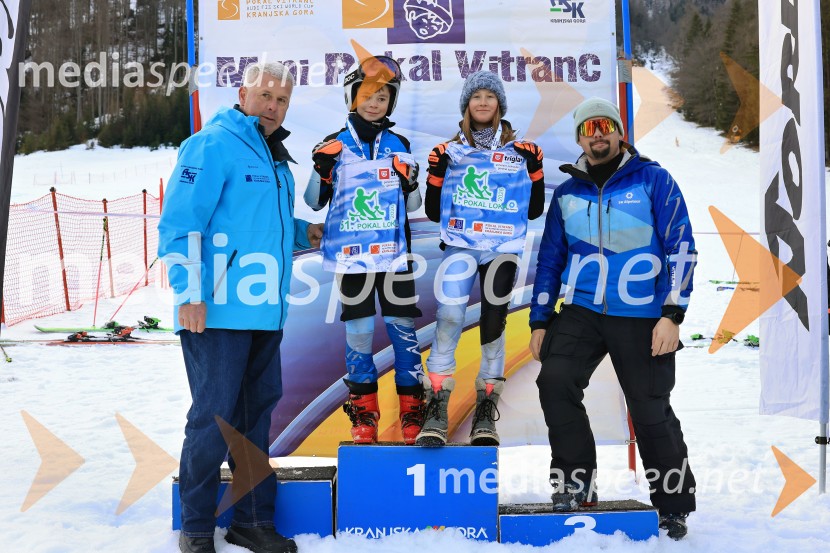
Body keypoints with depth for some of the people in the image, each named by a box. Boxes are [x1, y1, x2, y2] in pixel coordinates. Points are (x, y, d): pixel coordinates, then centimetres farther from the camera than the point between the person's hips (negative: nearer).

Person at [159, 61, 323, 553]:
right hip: (218, 312, -8)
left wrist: (302, 233, 17)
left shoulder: (275, 157, 18)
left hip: (265, 311, 9)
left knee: (257, 414, 13)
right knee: (214, 418, -3)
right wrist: (189, 292, -21)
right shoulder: (212, 145, -8)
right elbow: (179, 224, -15)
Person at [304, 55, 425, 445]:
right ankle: (363, 413, 15)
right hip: (351, 254, -1)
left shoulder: (399, 145, 8)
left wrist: (411, 183, -9)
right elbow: (315, 202, 6)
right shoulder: (335, 145, 3)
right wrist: (321, 170, -12)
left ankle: (412, 410, 11)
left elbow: (410, 206, 13)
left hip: (394, 253, 1)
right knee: (358, 332, 3)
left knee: (403, 329, 0)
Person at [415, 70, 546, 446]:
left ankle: (486, 408, 15)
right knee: (449, 317, -18)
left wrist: (535, 170, -3)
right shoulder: (451, 151, 10)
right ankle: (437, 406, -11)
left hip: (503, 250, 1)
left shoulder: (519, 152, 10)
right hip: (460, 246, -1)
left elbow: (534, 211, 9)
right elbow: (434, 213, 9)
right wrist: (436, 174, -5)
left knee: (493, 324, 2)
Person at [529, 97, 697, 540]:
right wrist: (540, 321, 12)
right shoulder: (567, 194, 11)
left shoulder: (653, 180, 0)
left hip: (641, 317, -3)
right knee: (555, 382, -17)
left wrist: (672, 314, -12)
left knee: (651, 410, 0)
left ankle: (674, 505, 20)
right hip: (580, 311, 3)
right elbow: (550, 260, 16)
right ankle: (576, 482, 1)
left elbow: (681, 247, -4)